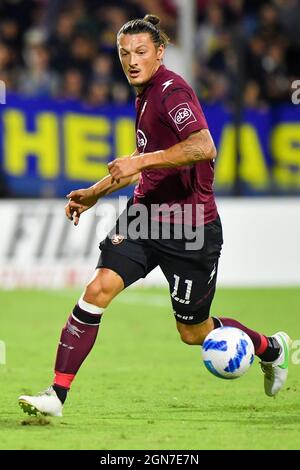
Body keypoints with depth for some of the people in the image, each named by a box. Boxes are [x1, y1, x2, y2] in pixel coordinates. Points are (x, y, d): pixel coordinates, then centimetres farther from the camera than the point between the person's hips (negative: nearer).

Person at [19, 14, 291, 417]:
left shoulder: (172, 91, -17)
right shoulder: (146, 94, 11)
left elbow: (204, 147, -34)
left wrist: (141, 161, -34)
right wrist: (95, 193, 24)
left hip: (189, 229, -7)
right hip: (144, 214, 7)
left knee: (194, 331, 8)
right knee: (98, 289, -14)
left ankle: (271, 348, 37)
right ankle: (57, 394, -14)